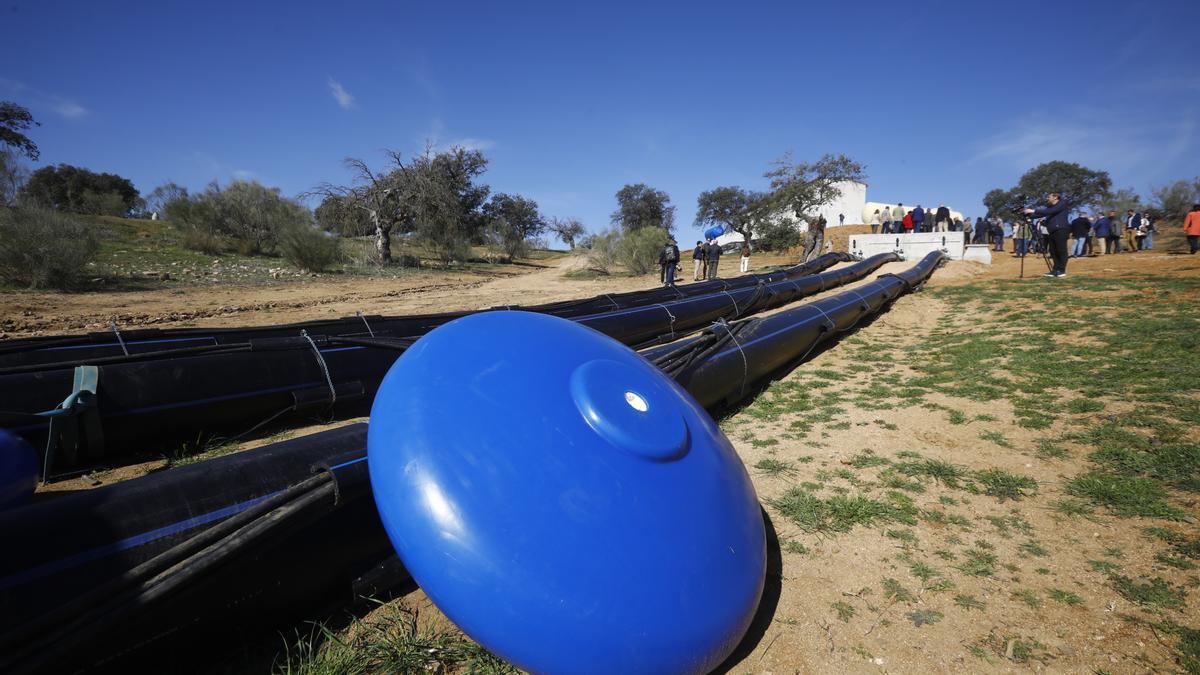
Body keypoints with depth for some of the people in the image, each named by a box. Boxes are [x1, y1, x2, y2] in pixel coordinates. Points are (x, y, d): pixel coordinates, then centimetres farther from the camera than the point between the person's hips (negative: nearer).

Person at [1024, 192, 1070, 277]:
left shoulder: (1062, 204, -2)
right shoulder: (1049, 207, 19)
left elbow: (1049, 212, -17)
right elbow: (1041, 214, 10)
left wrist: (1033, 211, -20)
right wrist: (1029, 214, -5)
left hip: (1060, 230, -7)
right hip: (1051, 231, 7)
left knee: (1061, 251, -5)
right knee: (1053, 252, 4)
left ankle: (1062, 271, -3)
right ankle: (1055, 270, 7)